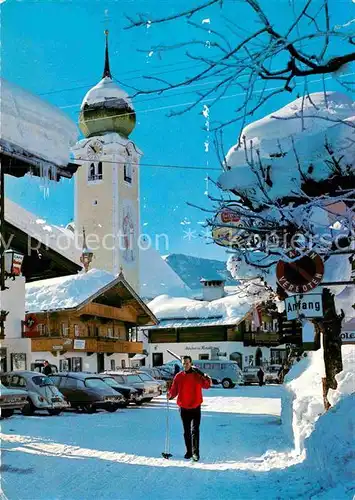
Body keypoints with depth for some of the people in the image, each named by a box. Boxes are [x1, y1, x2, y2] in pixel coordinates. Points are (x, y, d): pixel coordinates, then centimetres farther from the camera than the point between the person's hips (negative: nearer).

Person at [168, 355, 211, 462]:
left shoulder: (197, 375, -4)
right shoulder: (179, 376, 0)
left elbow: (207, 385, -8)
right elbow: (174, 390, 2)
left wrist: (206, 378, -29)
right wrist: (170, 395, -19)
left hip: (196, 408, -3)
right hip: (184, 408, 3)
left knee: (195, 430, -10)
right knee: (186, 432, 12)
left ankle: (195, 453, -9)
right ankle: (189, 451, 24)